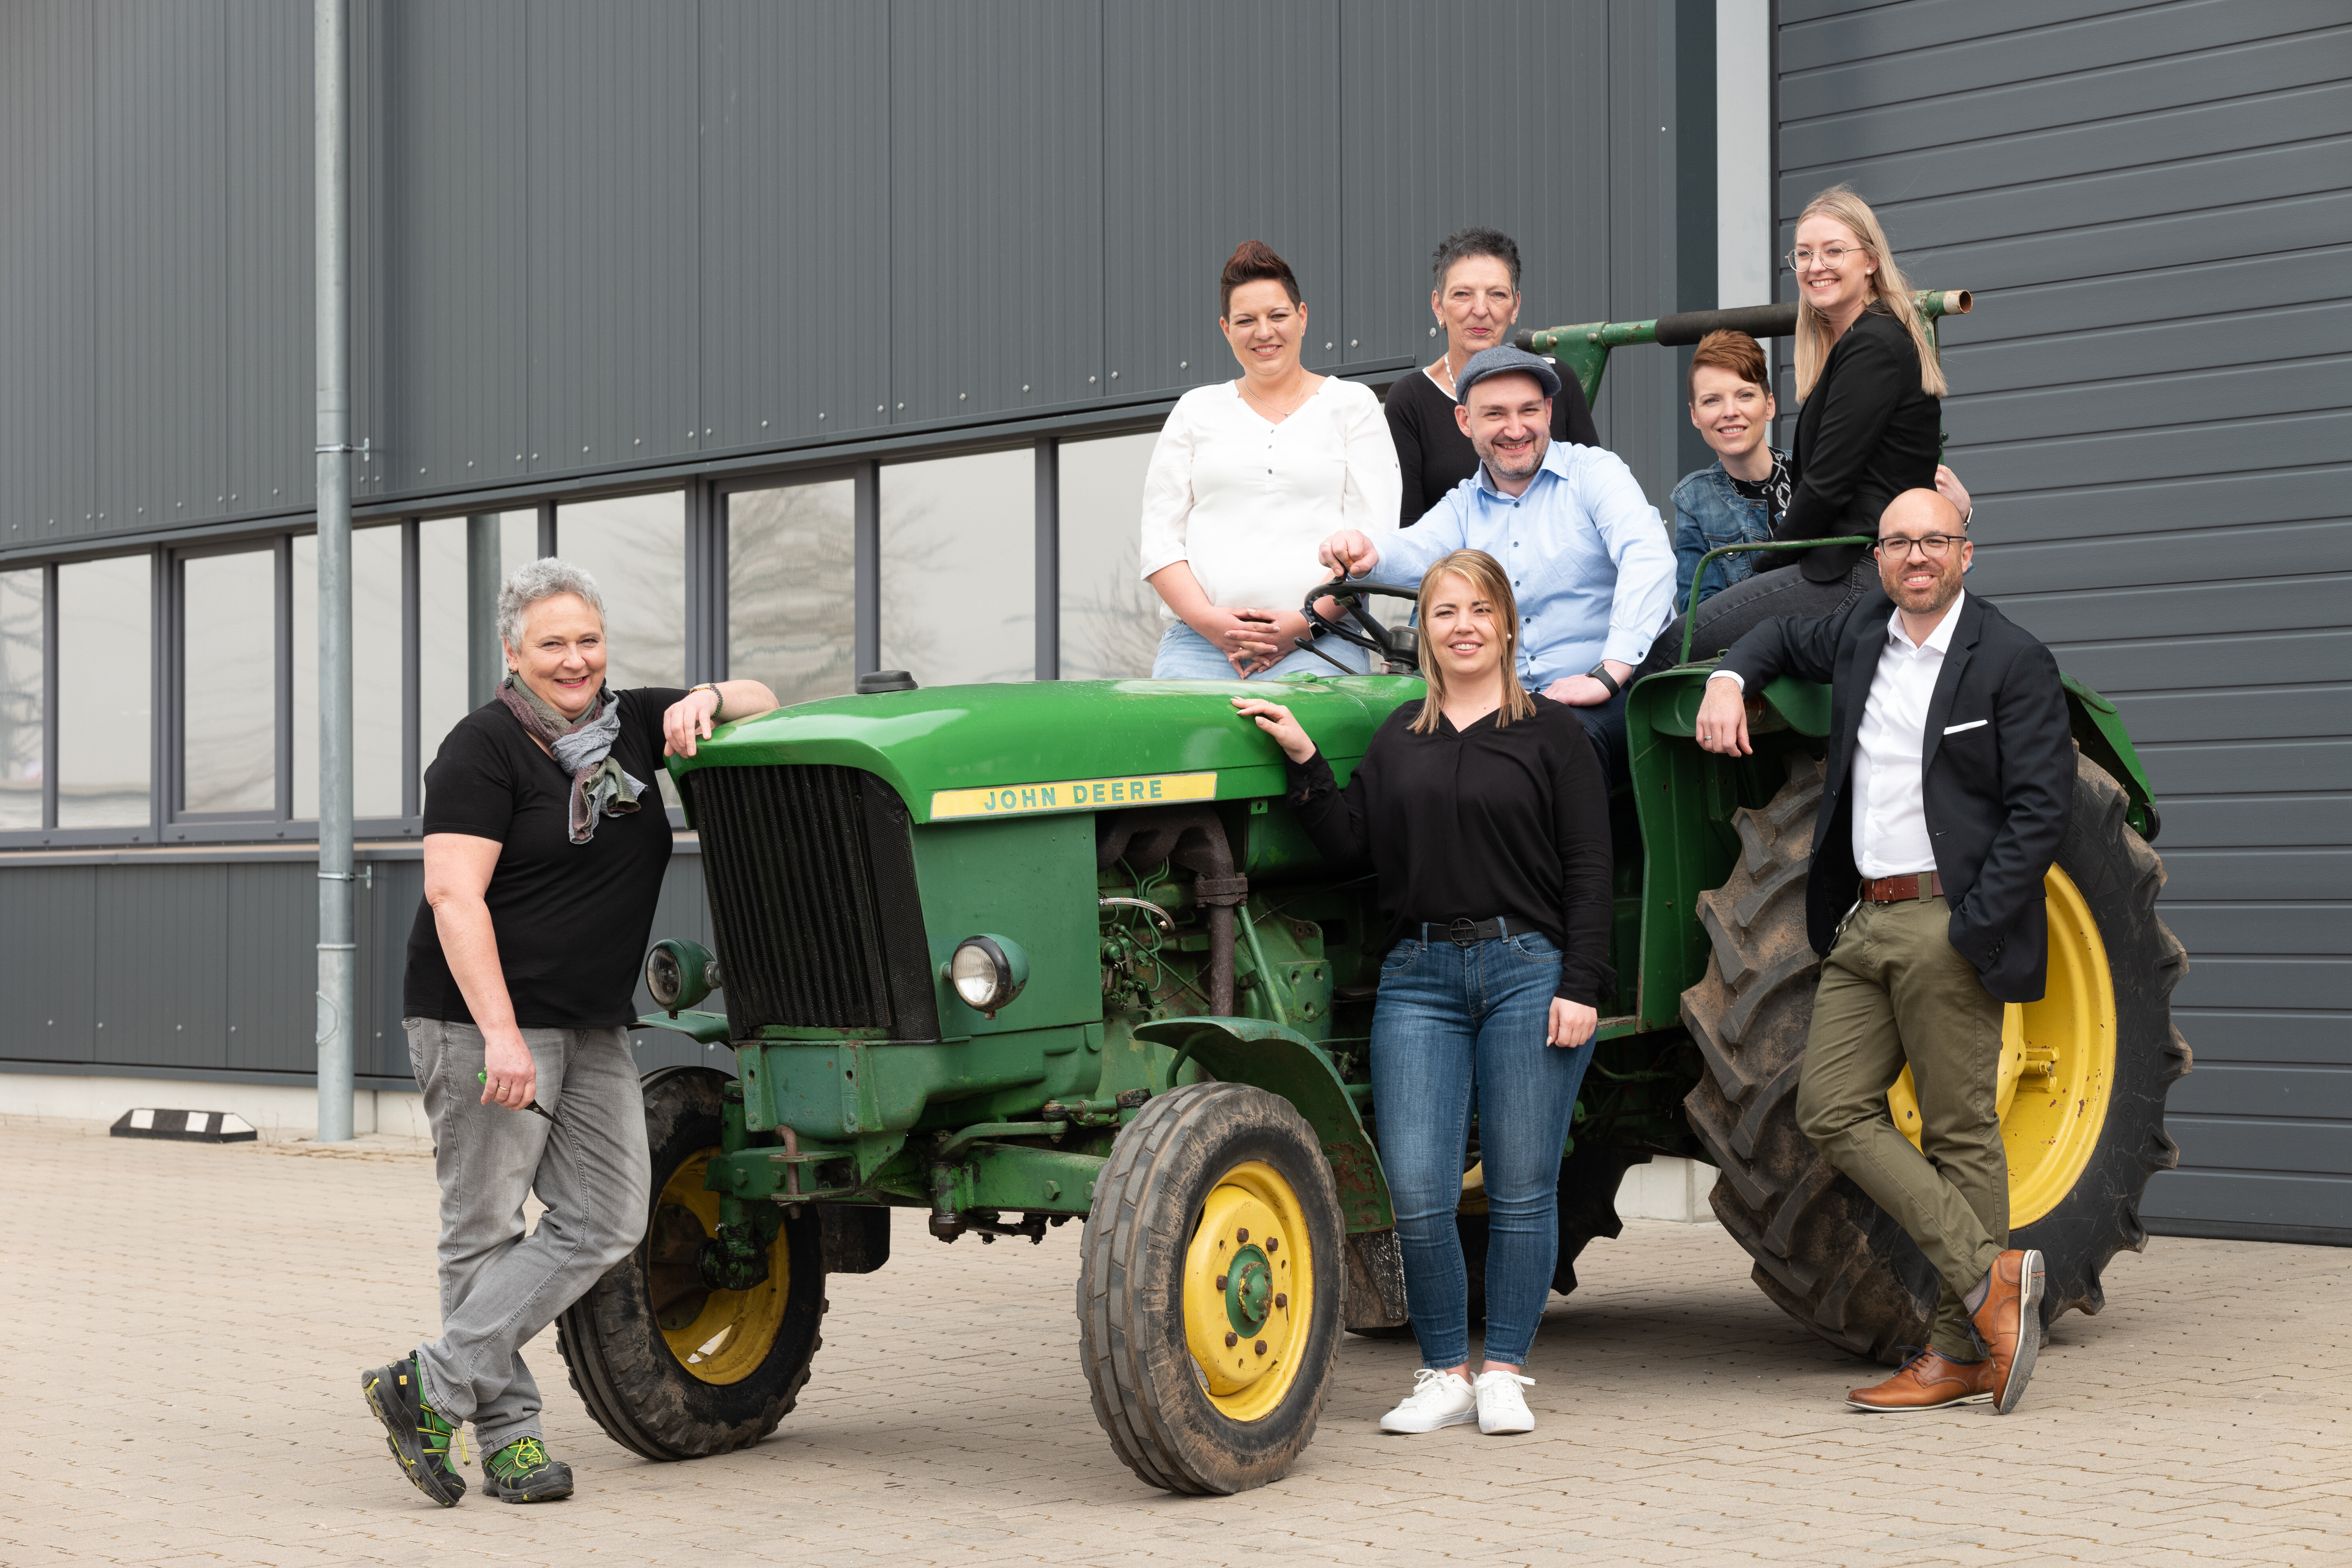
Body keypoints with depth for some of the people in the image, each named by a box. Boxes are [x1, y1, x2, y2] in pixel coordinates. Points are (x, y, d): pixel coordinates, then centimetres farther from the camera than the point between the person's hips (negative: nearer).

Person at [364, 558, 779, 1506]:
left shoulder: (627, 725, 11)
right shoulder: (486, 747, -11)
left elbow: (762, 706, 19)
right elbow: (455, 897, -19)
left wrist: (709, 699, -5)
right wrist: (501, 1035, -26)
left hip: (591, 1027, 7)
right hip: (484, 1019, -7)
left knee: (605, 1221, -1)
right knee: (485, 1233, 0)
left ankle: (433, 1387, 0)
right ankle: (509, 1436, 7)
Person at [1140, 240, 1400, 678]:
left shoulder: (1352, 404, 15)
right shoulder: (1195, 410, 20)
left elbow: (1373, 536, 5)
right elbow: (1160, 536, 12)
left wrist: (1308, 622, -10)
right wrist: (1207, 619, -6)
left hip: (1318, 644, -2)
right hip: (1199, 639, 2)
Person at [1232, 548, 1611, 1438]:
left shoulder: (1550, 733, 4)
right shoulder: (1398, 739, 15)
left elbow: (1587, 870, 0)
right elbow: (1351, 848, 8)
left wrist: (1580, 988, -8)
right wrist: (1304, 761, -2)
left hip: (1529, 970, -2)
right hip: (1419, 976, 3)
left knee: (1522, 1186, 1)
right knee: (1416, 1189, -5)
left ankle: (1504, 1373, 13)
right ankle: (1444, 1374, 9)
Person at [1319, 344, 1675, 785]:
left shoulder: (1596, 473, 3)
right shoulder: (1464, 505, 17)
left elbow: (1649, 560, -13)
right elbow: (1416, 554, -3)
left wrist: (1608, 675, -25)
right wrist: (1367, 556, -30)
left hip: (1611, 699, -4)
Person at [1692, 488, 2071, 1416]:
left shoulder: (2012, 662, -5)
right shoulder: (1862, 634, 13)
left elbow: (2042, 809, -9)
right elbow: (1787, 638, 35)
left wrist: (1972, 926, -16)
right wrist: (1730, 679, 13)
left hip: (1947, 925, -7)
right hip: (1862, 922, 7)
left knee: (1960, 1131, -2)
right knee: (1832, 1111, -1)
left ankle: (1965, 1351, 3)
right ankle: (1988, 1274, 1)